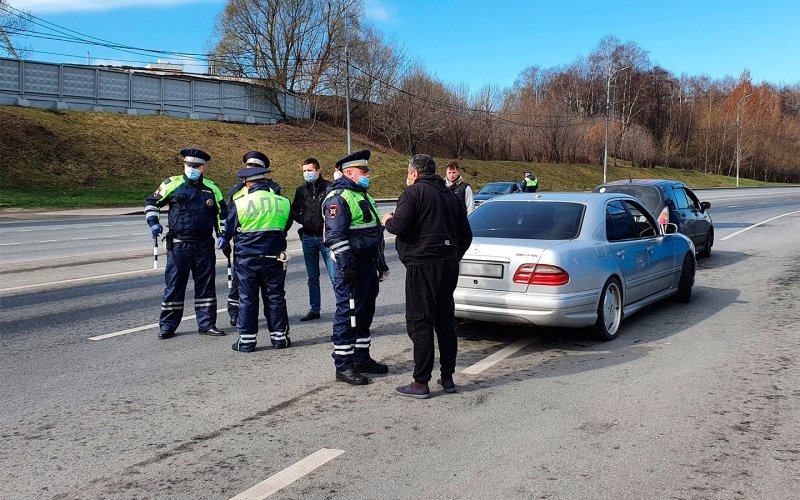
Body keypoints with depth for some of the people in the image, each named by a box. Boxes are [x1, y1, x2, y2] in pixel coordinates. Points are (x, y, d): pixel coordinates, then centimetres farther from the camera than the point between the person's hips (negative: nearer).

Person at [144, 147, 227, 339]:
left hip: (204, 245, 2)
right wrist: (153, 222, -3)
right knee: (174, 285, 2)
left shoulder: (211, 188, 7)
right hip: (179, 245, -2)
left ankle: (207, 323, 18)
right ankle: (167, 325, 12)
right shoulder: (172, 184, 0)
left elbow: (221, 213, 16)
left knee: (206, 285, 8)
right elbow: (151, 202, 10)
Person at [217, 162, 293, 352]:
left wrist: (224, 239, 26)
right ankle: (280, 337, 17)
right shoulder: (283, 202, -4)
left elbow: (229, 229, 3)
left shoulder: (240, 203, -9)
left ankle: (246, 340, 11)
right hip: (274, 257, 2)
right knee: (275, 297, 11)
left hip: (247, 259, -1)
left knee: (247, 299, 7)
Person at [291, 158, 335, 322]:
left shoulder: (329, 187, -5)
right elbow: (294, 210, 20)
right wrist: (302, 220, 4)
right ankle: (314, 309, 20)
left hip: (326, 237, -5)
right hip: (308, 238, 5)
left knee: (335, 275, -5)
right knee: (312, 277, 12)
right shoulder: (301, 190, 9)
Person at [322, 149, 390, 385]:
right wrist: (347, 267, -24)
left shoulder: (363, 196, 21)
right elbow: (336, 237, -19)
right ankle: (343, 366, 2)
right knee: (348, 314, -5)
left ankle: (362, 358, 28)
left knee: (365, 313, 16)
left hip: (368, 264, 10)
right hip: (352, 266, -10)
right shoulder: (338, 198, -12)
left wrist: (380, 262, 25)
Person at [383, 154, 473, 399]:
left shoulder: (413, 192, -7)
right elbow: (466, 235, 18)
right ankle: (447, 378, 20)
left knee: (420, 324, -4)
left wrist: (388, 220, 4)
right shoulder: (449, 195, 17)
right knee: (445, 322, 14)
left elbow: (399, 226, -18)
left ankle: (421, 383, -2)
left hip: (422, 266, -8)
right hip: (449, 266, 8)